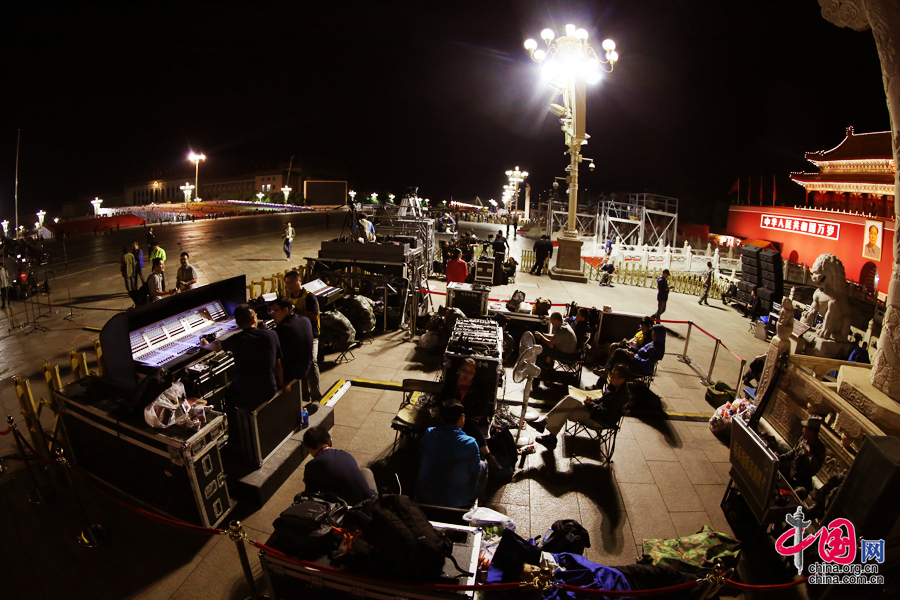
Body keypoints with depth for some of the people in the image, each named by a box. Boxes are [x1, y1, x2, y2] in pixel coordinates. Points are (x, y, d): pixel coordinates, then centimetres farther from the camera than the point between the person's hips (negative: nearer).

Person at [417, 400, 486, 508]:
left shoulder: (429, 434, -14)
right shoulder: (470, 444, -23)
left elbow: (422, 460, 3)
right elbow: (475, 472, -10)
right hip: (457, 501, -3)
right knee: (483, 465, 18)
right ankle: (471, 503, 33)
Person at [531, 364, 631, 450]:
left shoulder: (620, 395, -22)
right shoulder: (613, 386, 7)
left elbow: (608, 414, -24)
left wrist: (591, 405, -17)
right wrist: (592, 401, 1)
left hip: (602, 420, -9)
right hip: (598, 409, 9)